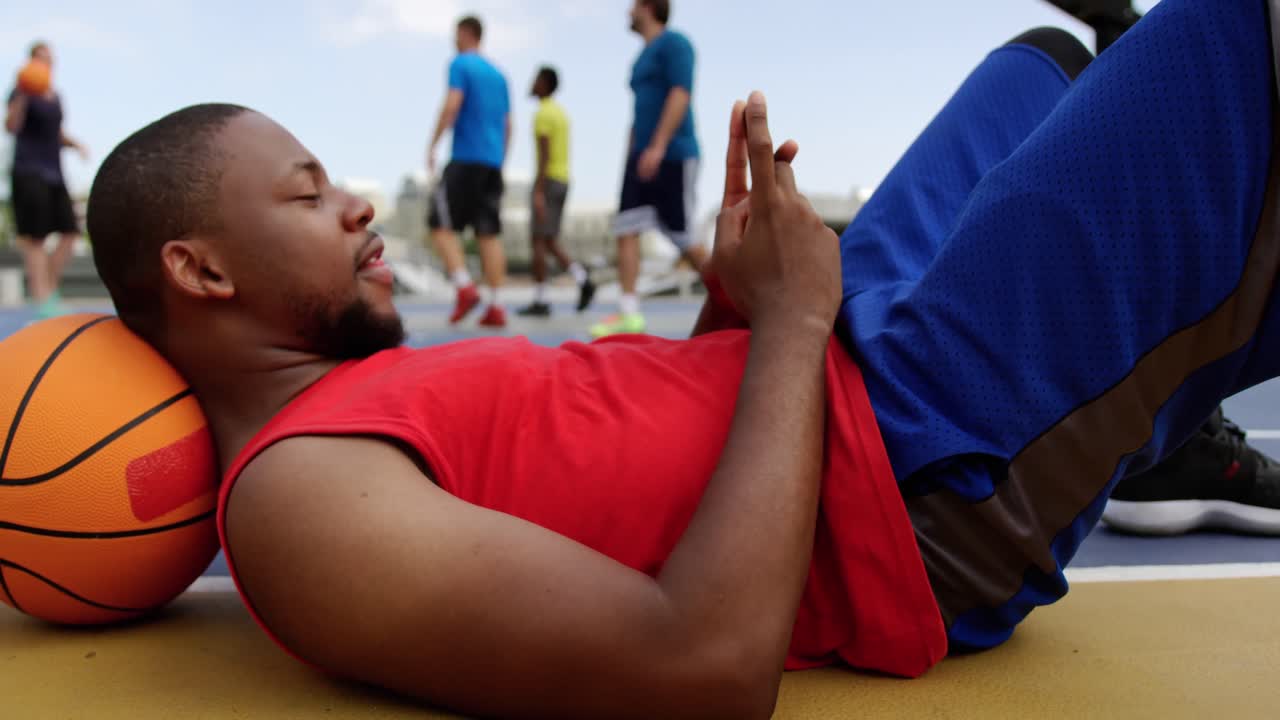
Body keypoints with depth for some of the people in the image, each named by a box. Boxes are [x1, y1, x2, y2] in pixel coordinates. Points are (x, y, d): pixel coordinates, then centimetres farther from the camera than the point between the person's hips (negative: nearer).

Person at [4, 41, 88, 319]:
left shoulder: (56, 96, 17)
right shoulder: (22, 92, -4)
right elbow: (11, 126, -17)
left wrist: (75, 144, 9)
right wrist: (22, 96, -30)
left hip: (55, 173, 7)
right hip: (29, 172, -7)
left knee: (70, 232, 0)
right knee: (35, 238, -8)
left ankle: (49, 289, 12)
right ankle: (42, 301, -9)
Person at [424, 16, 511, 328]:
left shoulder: (461, 64, 0)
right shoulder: (497, 74, 21)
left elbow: (452, 104, -14)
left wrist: (431, 144, -10)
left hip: (466, 158, -6)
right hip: (493, 162, 7)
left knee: (441, 224, -3)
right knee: (489, 233, 3)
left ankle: (464, 286, -19)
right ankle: (495, 306, -3)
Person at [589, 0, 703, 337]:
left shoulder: (673, 43, -4)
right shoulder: (644, 57, 22)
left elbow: (680, 95, -16)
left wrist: (658, 146, -24)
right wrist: (631, 154, 22)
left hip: (673, 155, -8)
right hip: (642, 157, 8)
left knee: (681, 236, -4)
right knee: (626, 228, -6)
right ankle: (629, 313, -9)